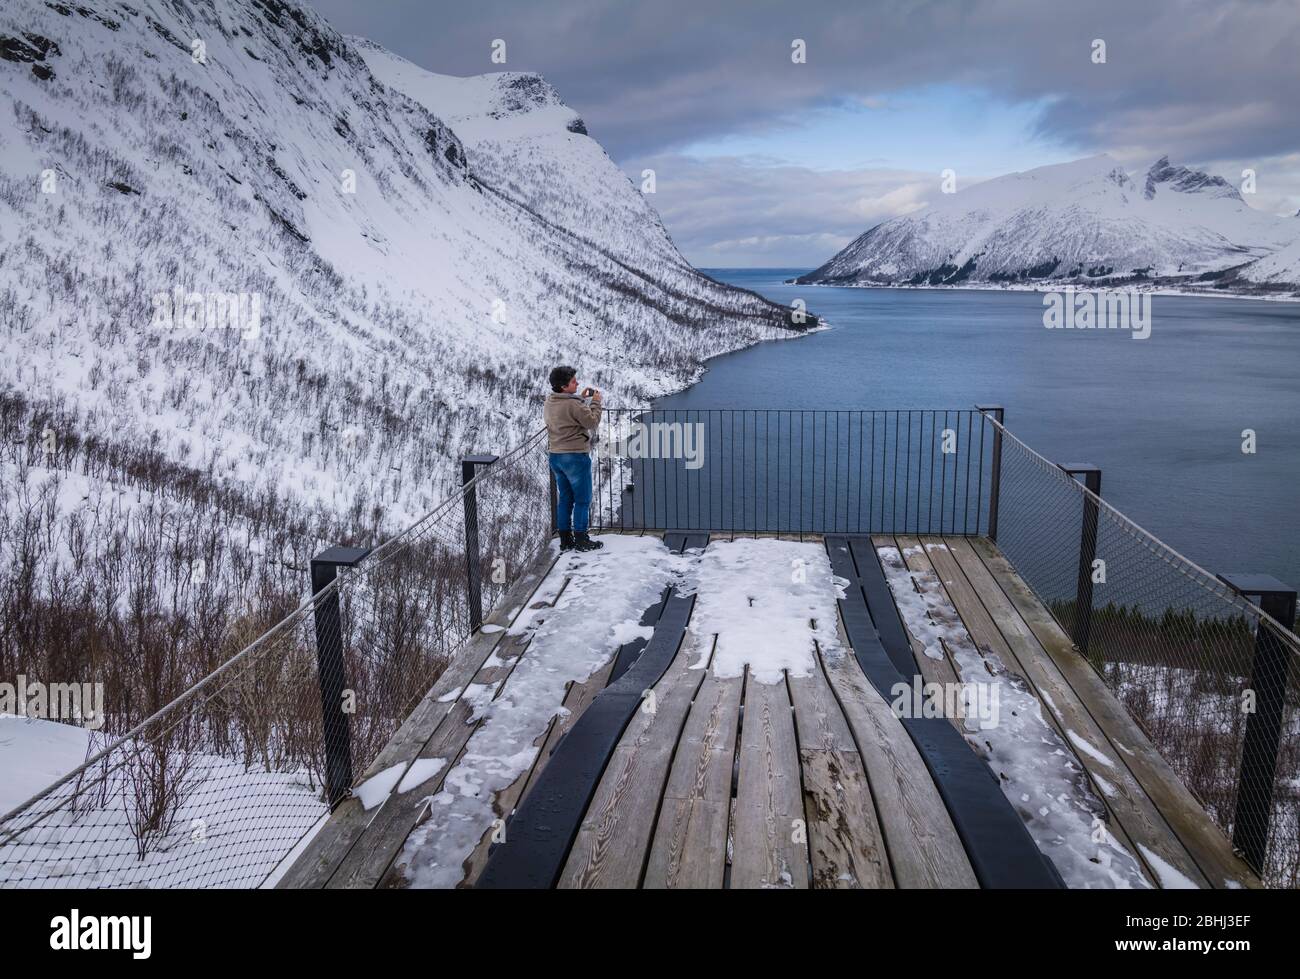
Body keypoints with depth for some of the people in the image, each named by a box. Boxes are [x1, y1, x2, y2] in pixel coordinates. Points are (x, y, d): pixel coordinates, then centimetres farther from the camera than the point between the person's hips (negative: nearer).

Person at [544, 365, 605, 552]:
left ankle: (565, 540, 19)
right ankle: (581, 540, 9)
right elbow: (592, 421, -14)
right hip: (575, 456, -8)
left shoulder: (549, 402, 4)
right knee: (583, 500, 5)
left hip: (556, 456, 8)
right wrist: (596, 402, -2)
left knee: (564, 499, 15)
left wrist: (581, 398, 11)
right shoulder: (573, 404, -21)